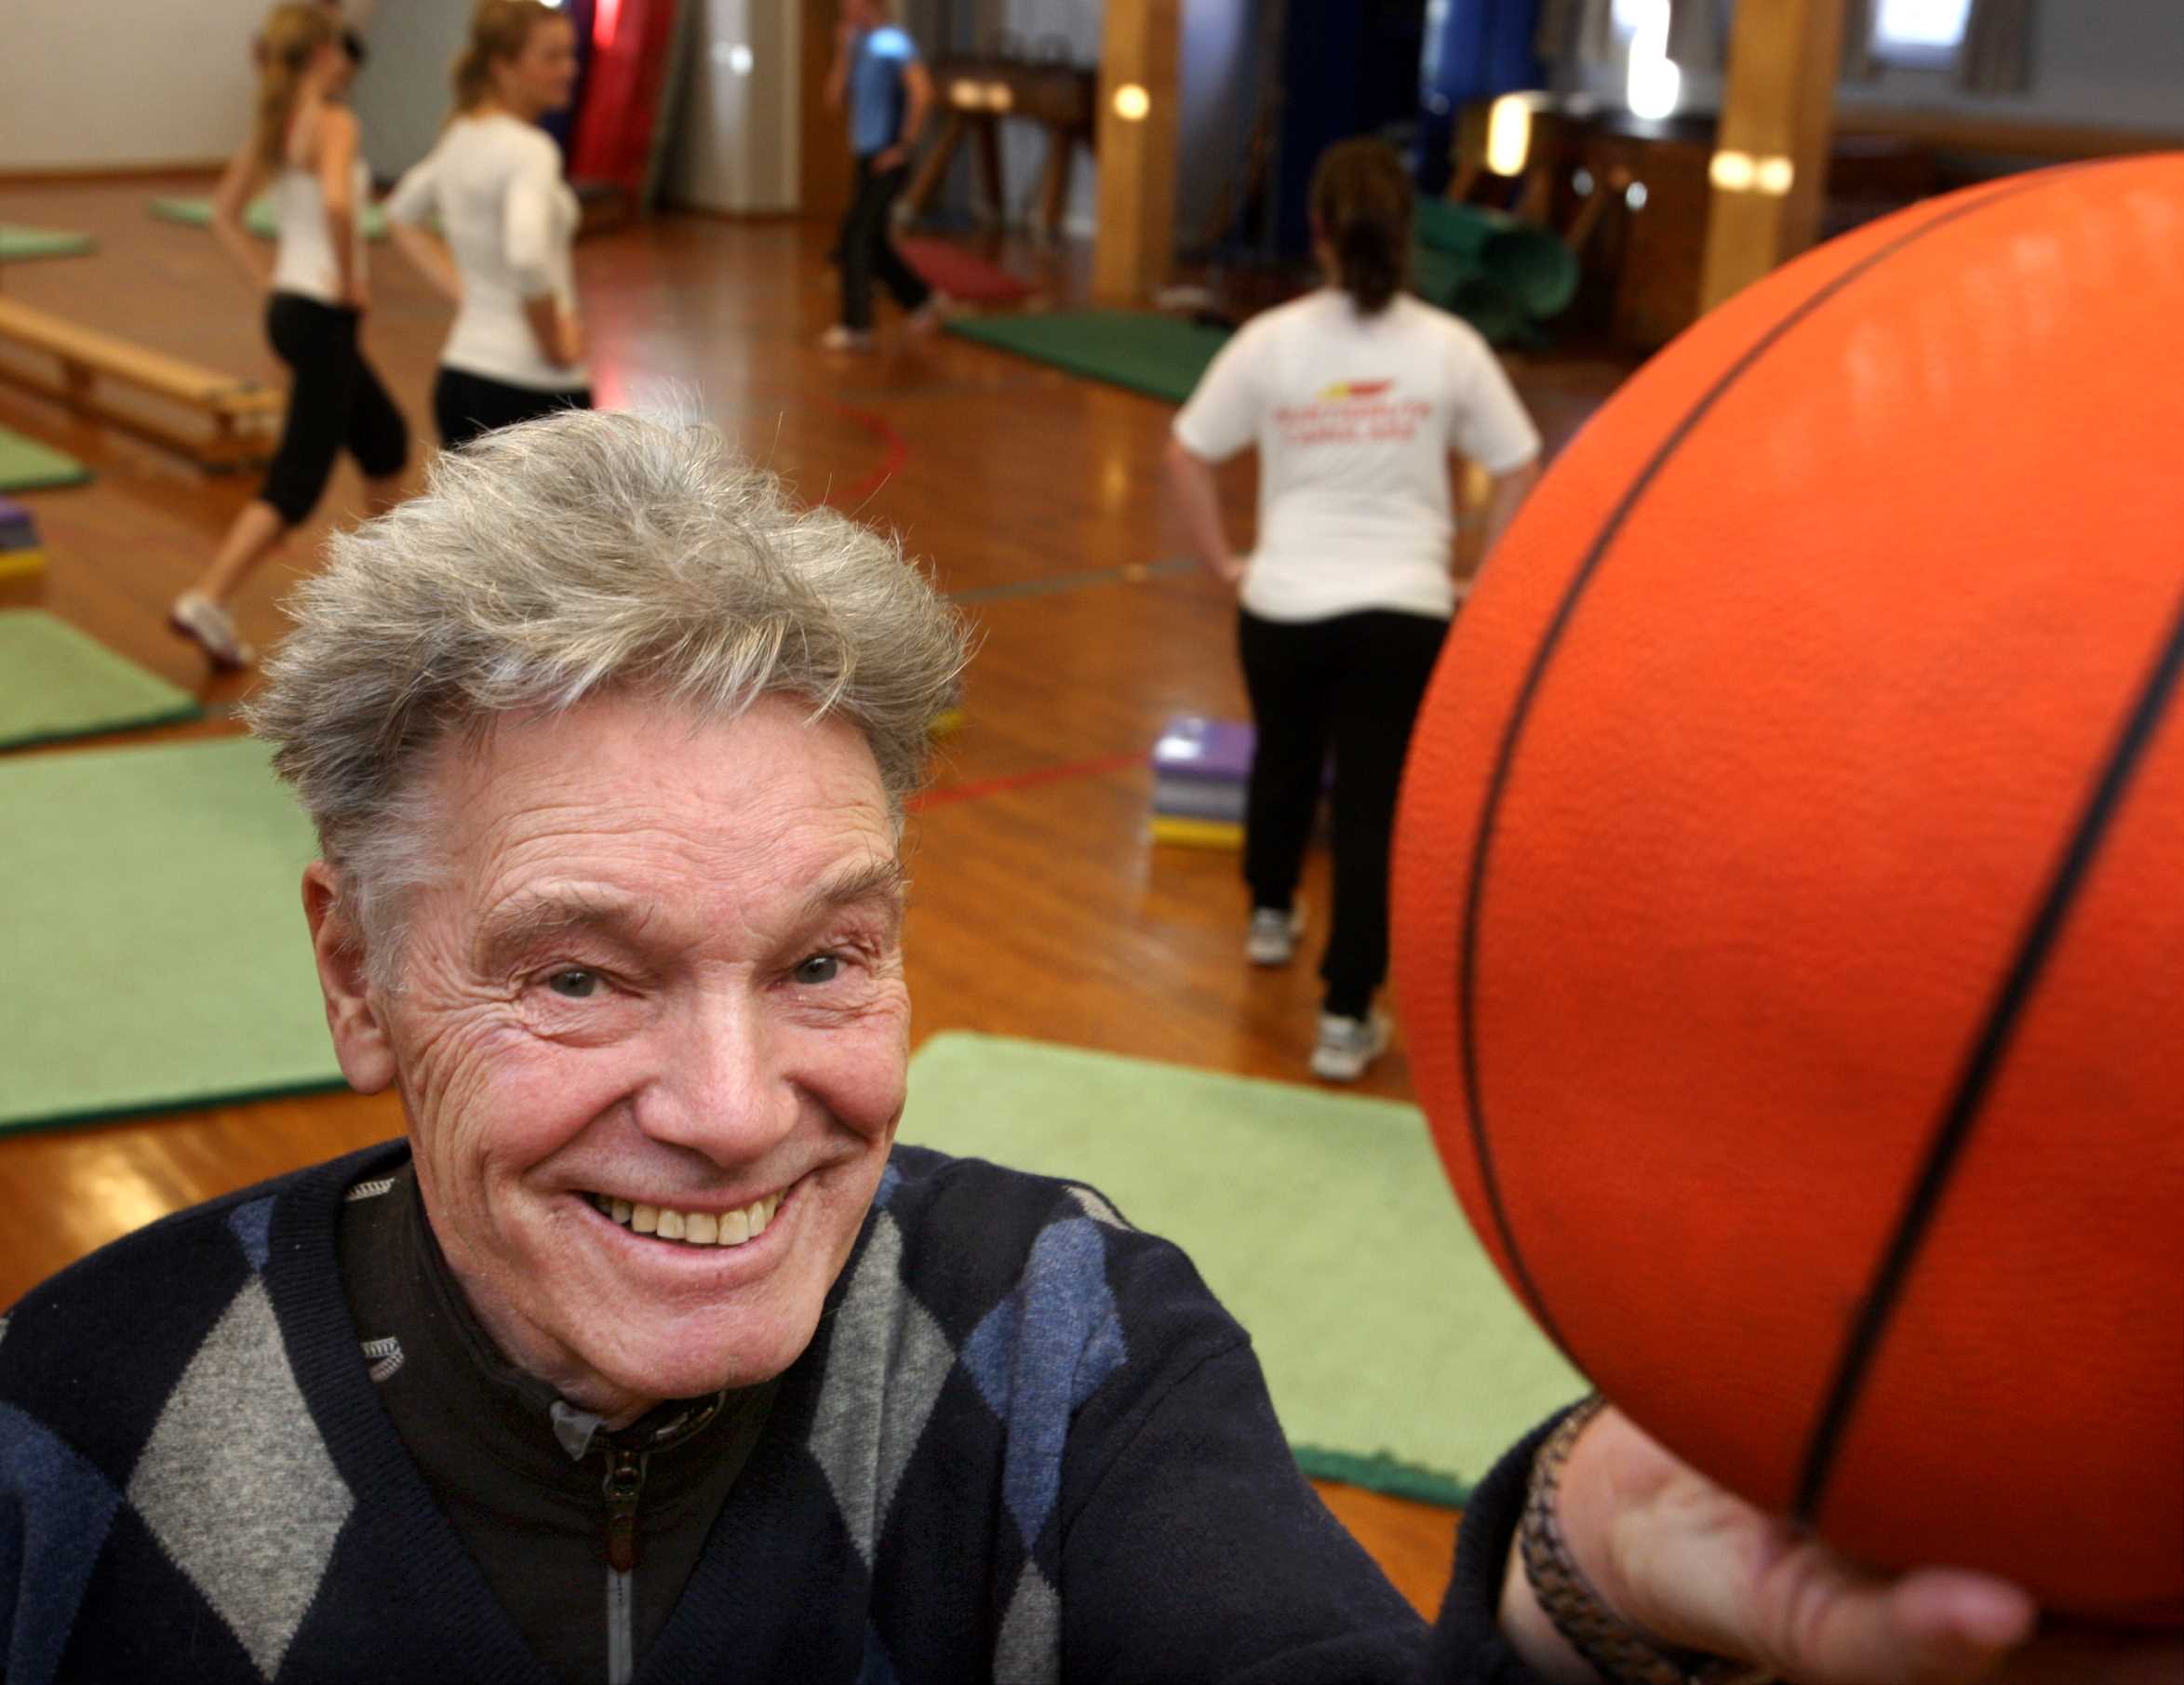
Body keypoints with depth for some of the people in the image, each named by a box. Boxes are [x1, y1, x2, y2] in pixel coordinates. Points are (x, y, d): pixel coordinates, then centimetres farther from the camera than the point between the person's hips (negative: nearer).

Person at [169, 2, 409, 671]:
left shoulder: (272, 125, 10)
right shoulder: (334, 123, -15)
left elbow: (224, 214, 17)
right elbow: (337, 203, -33)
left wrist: (267, 279, 14)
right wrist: (349, 281, -19)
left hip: (289, 307, 9)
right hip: (323, 317, -9)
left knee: (386, 438, 24)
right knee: (299, 477, -6)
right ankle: (207, 600, -10)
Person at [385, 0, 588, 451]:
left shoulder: (460, 139, 11)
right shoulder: (527, 150, -16)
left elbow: (402, 216, 28)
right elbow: (528, 258, -33)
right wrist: (554, 344, -18)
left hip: (460, 371, 8)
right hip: (532, 387, -8)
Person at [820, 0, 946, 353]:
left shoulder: (892, 40, -14)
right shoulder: (861, 47, 15)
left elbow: (922, 91, -26)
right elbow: (835, 100, 10)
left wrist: (905, 145, -22)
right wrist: (843, 51, 1)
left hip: (887, 162, -9)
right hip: (868, 160, 9)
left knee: (853, 241, -9)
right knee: (871, 245, 14)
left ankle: (856, 326, -4)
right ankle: (926, 301, 25)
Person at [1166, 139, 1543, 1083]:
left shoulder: (1271, 341, -4)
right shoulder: (1449, 348, -4)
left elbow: (1185, 458, 1)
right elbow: (1520, 473, 0)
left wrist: (1223, 564, 10)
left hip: (1284, 605, 2)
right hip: (1406, 611, -1)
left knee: (1283, 758, 27)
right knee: (1375, 805, 3)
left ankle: (1271, 914, 50)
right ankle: (1347, 1017, 3)